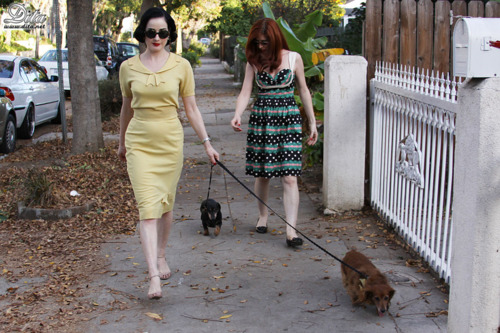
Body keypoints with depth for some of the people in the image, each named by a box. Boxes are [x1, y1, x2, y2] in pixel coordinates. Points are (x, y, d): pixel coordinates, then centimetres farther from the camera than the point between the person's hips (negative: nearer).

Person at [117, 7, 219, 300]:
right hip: (139, 143, 0)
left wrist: (207, 143, 0)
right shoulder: (129, 67, 2)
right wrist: (122, 142, 24)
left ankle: (161, 256, 36)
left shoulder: (181, 66, 0)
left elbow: (191, 108, 4)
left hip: (170, 141, 1)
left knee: (166, 204, 12)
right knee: (148, 208, -9)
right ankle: (154, 276, -12)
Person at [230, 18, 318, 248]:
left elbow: (303, 91, 8)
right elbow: (245, 93, -1)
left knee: (289, 177, -8)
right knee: (262, 173, 8)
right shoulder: (254, 61, 3)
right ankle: (263, 216, 32)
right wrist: (237, 116, -20)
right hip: (261, 118, 2)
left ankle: (291, 230, -8)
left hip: (288, 118, -2)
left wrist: (312, 123, 8)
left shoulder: (293, 58, 0)